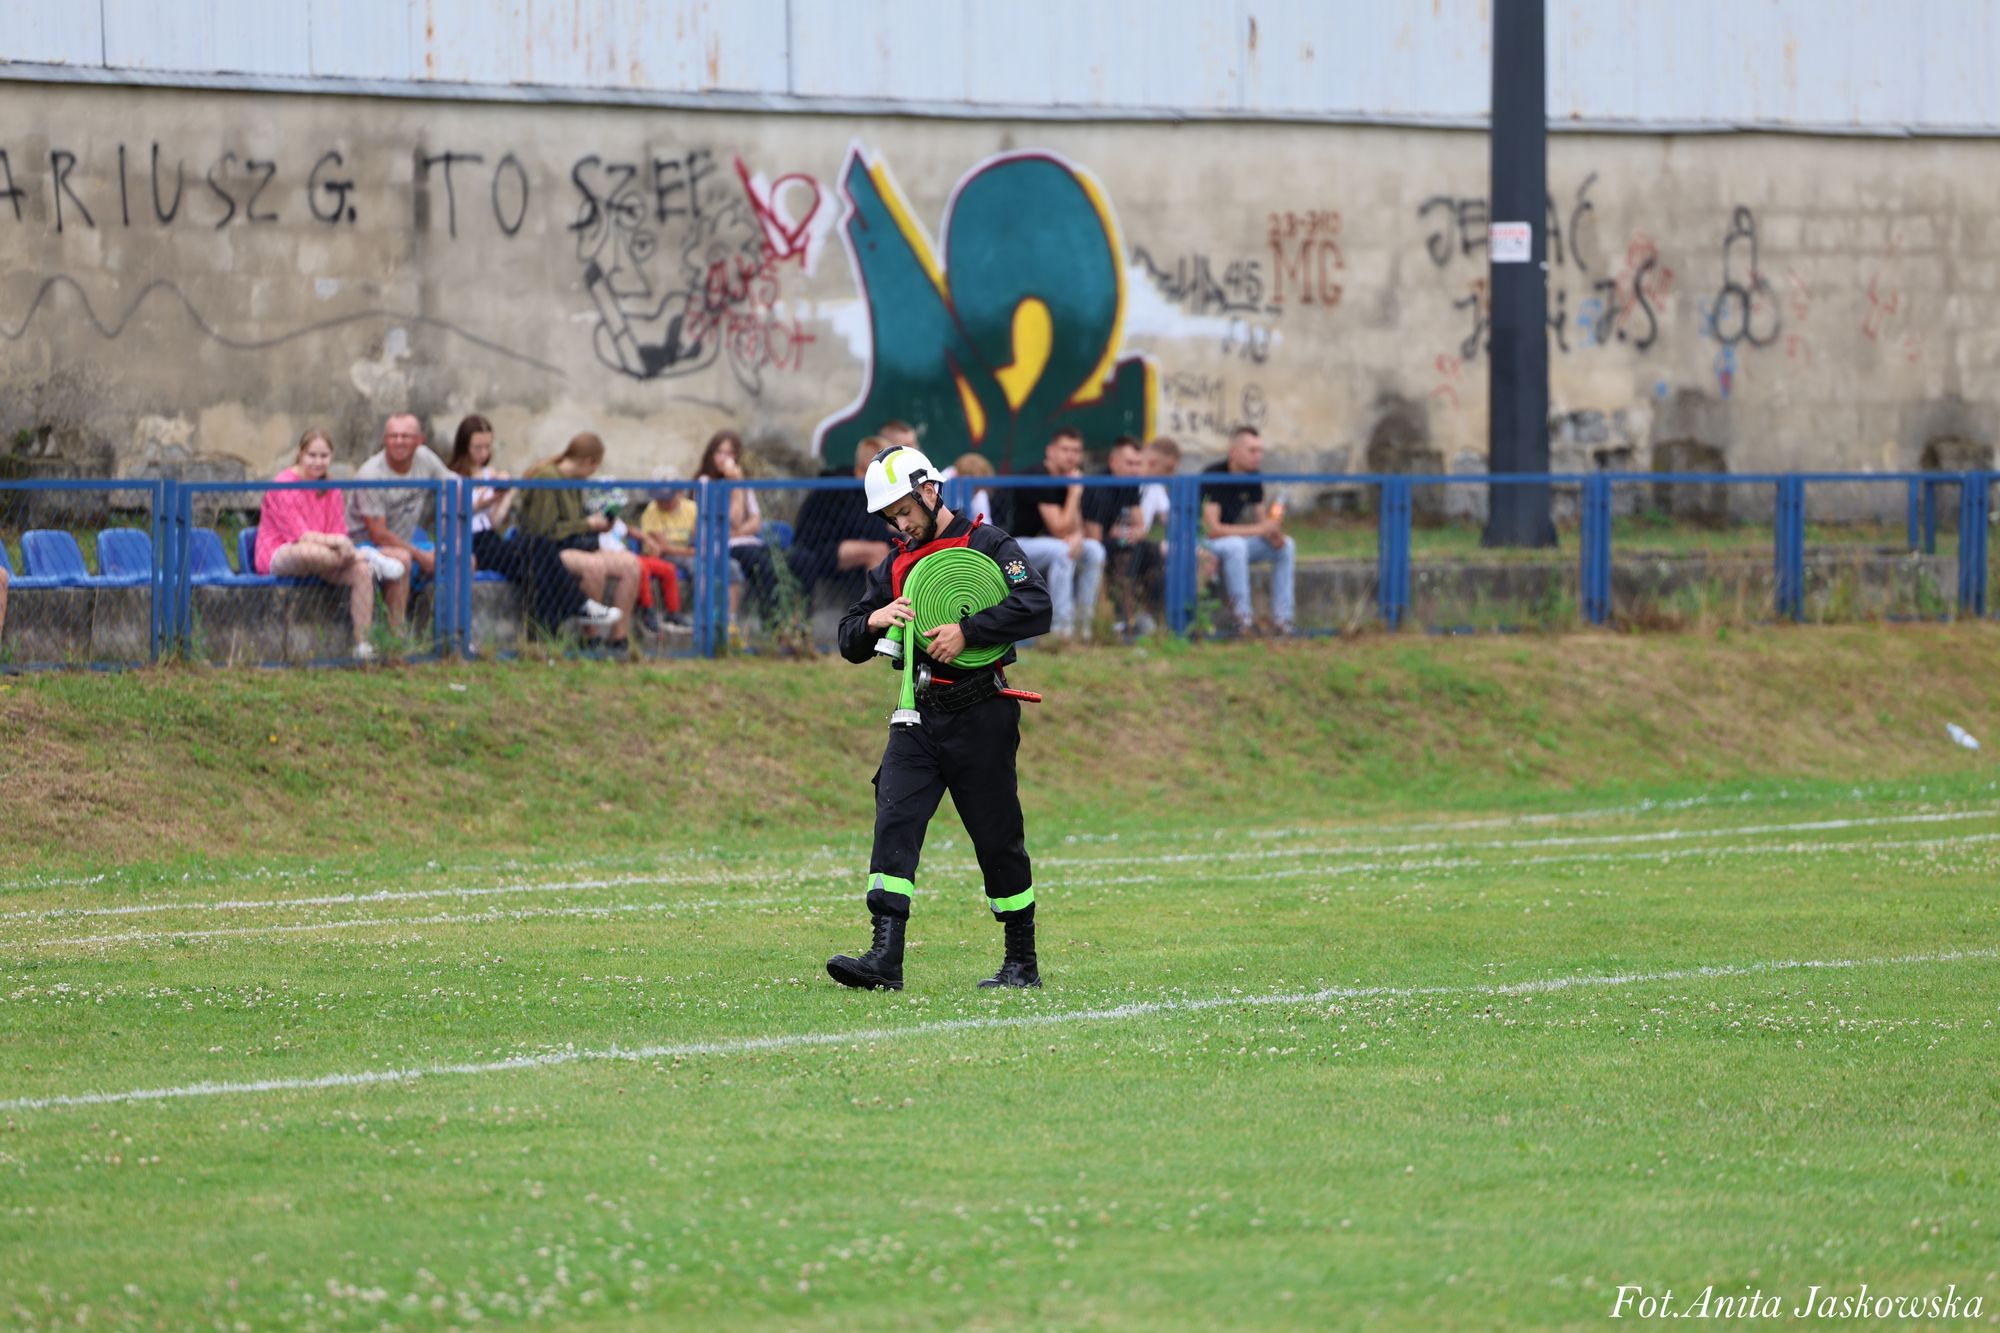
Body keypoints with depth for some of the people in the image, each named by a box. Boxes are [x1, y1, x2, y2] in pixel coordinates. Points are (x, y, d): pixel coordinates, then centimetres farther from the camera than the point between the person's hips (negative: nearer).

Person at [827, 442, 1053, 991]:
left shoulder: (988, 544, -2)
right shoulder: (896, 566, 16)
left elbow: (1036, 608, -16)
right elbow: (849, 643, 14)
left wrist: (965, 631, -23)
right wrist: (874, 621, -9)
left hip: (981, 716, -5)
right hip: (919, 716, 5)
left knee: (998, 838, 2)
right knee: (894, 823, -11)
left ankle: (1023, 962, 15)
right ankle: (885, 957, -19)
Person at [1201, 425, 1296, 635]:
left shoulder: (1253, 477, 1)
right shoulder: (1213, 477, -23)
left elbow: (1262, 521, 5)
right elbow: (1212, 529, -28)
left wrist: (1275, 534, -20)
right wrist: (1259, 529, -29)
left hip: (1234, 541, 8)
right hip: (1202, 541, -8)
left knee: (1286, 546, -7)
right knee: (1236, 545, -38)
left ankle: (1282, 619, -9)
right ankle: (1242, 617, -33)